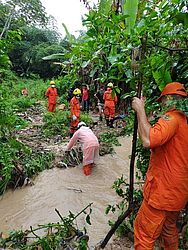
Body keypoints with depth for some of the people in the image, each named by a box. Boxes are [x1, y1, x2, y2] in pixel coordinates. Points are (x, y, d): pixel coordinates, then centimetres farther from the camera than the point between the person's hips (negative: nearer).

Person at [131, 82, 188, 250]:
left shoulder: (172, 117, -19)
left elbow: (148, 140, -36)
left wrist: (140, 110, -25)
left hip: (163, 191, -9)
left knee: (144, 233, 5)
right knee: (169, 229, 27)